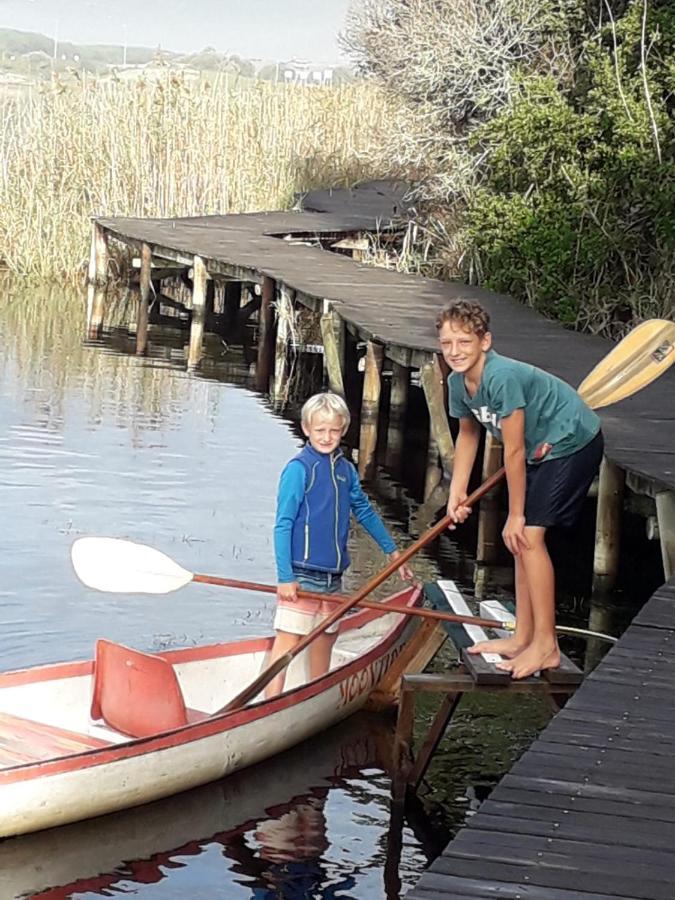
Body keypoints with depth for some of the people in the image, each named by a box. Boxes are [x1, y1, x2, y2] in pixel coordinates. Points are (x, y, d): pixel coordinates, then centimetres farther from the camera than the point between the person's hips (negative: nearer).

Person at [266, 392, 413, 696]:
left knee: (325, 637, 15)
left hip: (332, 574, 7)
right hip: (302, 574, -7)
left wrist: (392, 550, 28)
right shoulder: (298, 469, -11)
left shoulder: (345, 470, 9)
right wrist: (285, 577, -17)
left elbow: (364, 511, 23)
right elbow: (283, 525, -12)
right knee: (288, 640, -10)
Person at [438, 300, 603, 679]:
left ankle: (546, 646, -9)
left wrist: (515, 515, -19)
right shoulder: (458, 382, -5)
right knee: (521, 538, 9)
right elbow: (468, 434, 13)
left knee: (528, 535, -15)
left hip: (572, 443, -9)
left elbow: (514, 451, -26)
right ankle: (523, 638, 19)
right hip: (541, 449, 9)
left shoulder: (502, 377, -32)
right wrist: (457, 494, 7)